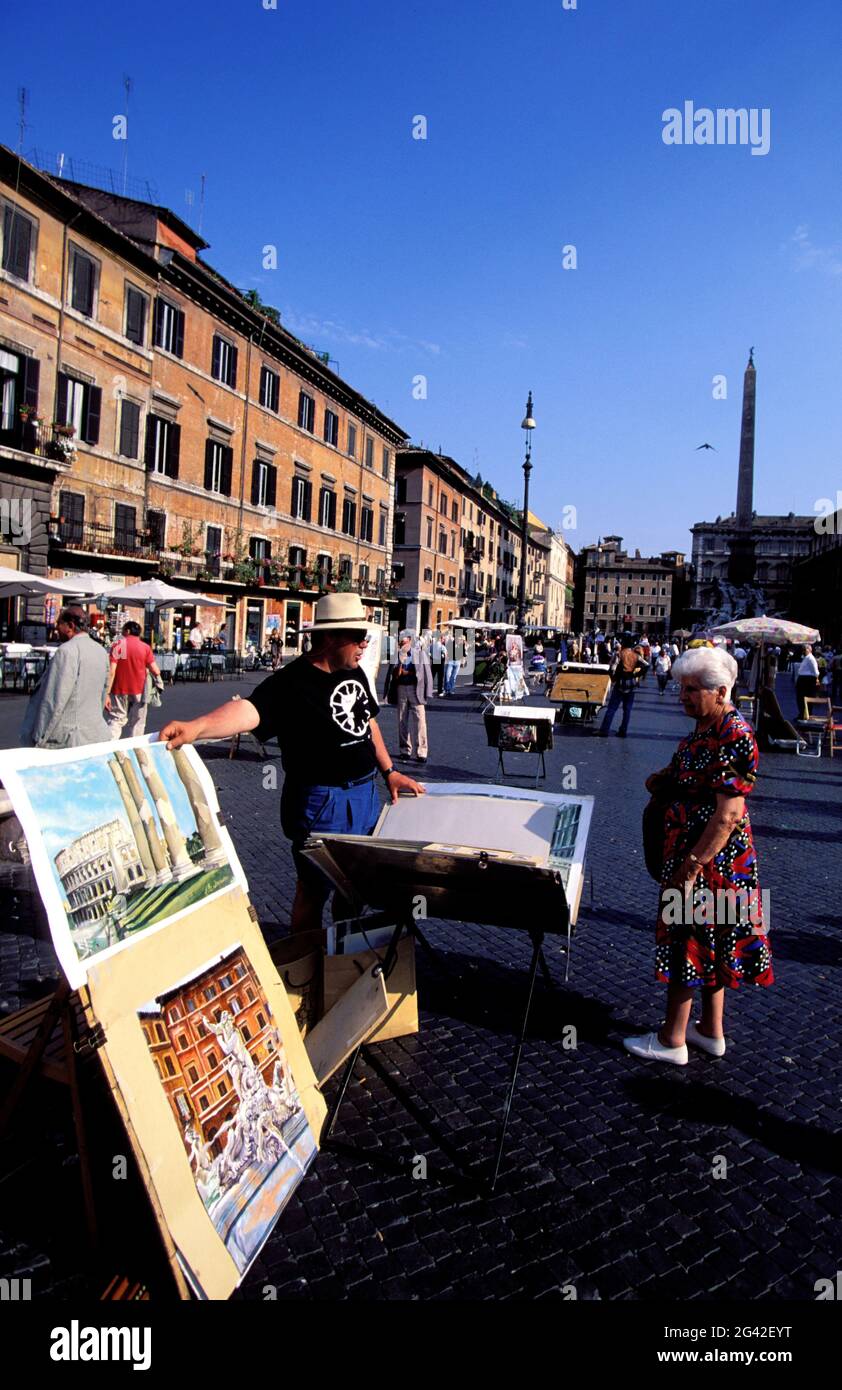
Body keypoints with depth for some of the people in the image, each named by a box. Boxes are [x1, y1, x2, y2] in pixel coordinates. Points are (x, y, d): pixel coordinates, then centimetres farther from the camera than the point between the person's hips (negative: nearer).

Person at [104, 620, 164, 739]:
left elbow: (111, 671, -12)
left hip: (120, 690, -1)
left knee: (115, 720, 7)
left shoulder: (118, 645, -6)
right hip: (138, 691, 1)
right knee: (136, 723, 10)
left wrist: (107, 693, -12)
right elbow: (155, 670, -9)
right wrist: (159, 683, 10)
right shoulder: (145, 647, -2)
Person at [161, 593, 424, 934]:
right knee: (315, 889, 5)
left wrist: (389, 772, 16)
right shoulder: (291, 683, -21)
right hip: (322, 801, -8)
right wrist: (197, 727, -56)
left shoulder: (354, 673, 5)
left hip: (366, 794, 8)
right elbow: (251, 709, -38)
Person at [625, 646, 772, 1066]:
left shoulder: (734, 737, -23)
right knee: (710, 943, 19)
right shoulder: (707, 727, 7)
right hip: (692, 851, 10)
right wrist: (665, 780, 2)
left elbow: (728, 815, -25)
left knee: (687, 940, 3)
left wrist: (690, 867, -23)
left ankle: (672, 1040, 18)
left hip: (709, 857, -10)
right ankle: (711, 1031, 33)